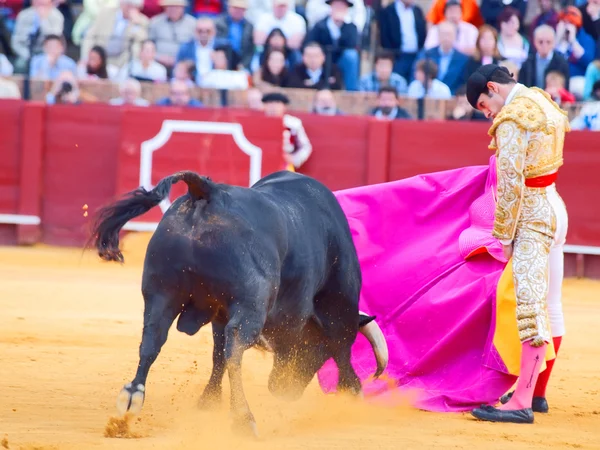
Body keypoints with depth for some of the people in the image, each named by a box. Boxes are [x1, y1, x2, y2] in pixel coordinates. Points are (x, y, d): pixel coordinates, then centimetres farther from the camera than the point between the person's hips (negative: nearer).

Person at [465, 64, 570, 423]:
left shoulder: (512, 120, -17)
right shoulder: (542, 101, 12)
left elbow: (511, 183, -20)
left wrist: (504, 236, -13)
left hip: (531, 215, -10)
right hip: (555, 208, 10)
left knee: (531, 305, -15)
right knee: (549, 303, 15)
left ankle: (522, 403, -20)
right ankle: (537, 393, 25)